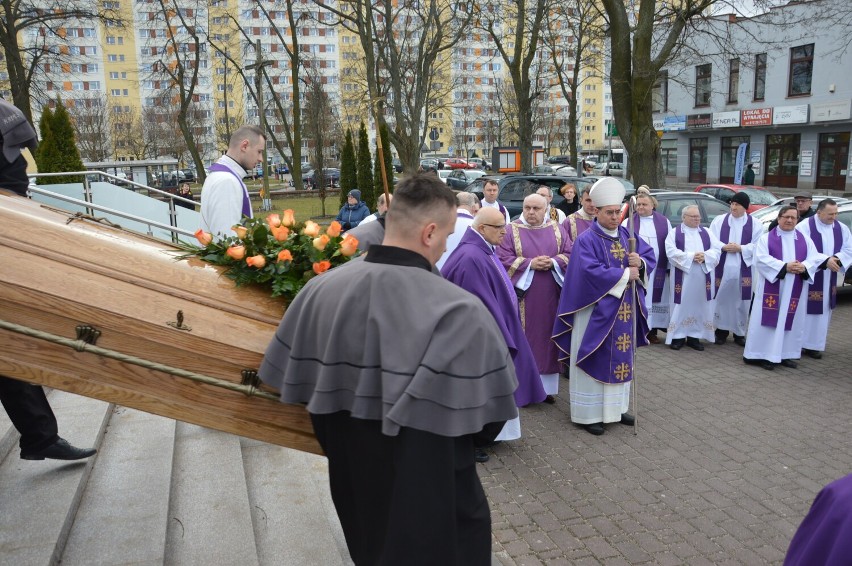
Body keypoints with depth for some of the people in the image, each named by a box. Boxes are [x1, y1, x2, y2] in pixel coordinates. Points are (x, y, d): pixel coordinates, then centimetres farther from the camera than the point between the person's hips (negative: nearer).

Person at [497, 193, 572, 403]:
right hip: (523, 294, -3)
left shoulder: (557, 230, 9)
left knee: (548, 336, 7)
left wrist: (553, 262, -14)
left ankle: (547, 386, 17)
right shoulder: (511, 231, 0)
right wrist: (530, 263, -17)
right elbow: (503, 259, -7)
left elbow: (570, 254, 5)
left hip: (550, 296, 3)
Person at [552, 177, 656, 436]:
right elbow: (591, 272, -25)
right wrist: (625, 274, -18)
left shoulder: (627, 236, 9)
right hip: (596, 311, -7)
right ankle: (589, 413, 9)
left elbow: (650, 258, 8)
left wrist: (640, 263, -15)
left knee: (621, 358, 14)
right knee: (595, 360, 0)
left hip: (624, 311, 7)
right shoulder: (586, 240, -12)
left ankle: (617, 407, 28)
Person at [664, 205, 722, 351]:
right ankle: (678, 336, 5)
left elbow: (717, 248, 5)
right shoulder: (674, 233, 3)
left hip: (702, 277, 4)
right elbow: (671, 252, -10)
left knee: (699, 305, 4)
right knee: (681, 305, -3)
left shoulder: (706, 232, 14)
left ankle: (694, 336, 12)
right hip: (682, 276, -3)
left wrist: (705, 256, -14)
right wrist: (691, 256, -17)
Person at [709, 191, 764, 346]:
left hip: (743, 270, 0)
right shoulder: (719, 220, 7)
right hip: (722, 268, 0)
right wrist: (723, 247, -15)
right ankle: (721, 331, 15)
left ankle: (739, 333, 15)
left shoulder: (755, 224, 5)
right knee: (721, 299, 3)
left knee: (741, 301, 3)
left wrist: (740, 248, -13)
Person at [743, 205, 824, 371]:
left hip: (794, 290, 4)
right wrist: (784, 266, -21)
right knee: (769, 320, -4)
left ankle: (785, 354, 16)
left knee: (791, 320, 7)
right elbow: (761, 259, -11)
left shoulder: (805, 240, 12)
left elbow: (816, 258, 4)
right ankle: (763, 355, 0)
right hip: (771, 287, -4)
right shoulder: (766, 238, 1)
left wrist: (804, 267, -18)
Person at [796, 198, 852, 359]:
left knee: (822, 312, 9)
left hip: (828, 280, 5)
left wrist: (837, 259, -16)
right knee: (804, 311, 0)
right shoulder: (804, 227, -12)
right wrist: (825, 260, -28)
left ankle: (814, 344, 18)